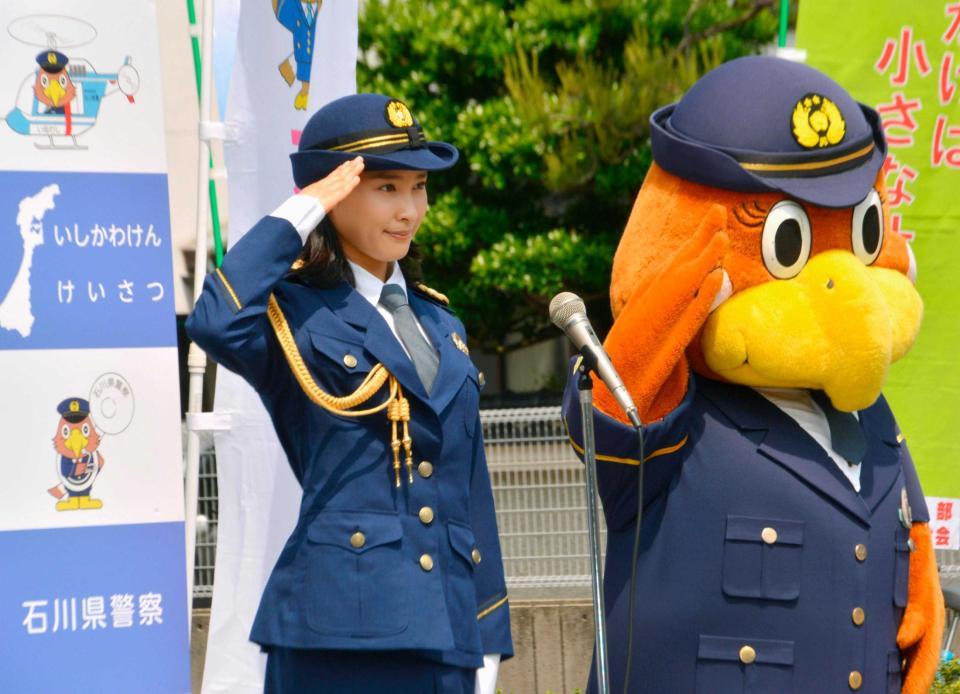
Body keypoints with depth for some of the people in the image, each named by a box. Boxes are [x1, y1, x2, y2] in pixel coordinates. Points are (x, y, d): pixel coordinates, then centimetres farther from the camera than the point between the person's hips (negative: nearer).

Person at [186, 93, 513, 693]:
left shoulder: (439, 324, 19)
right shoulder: (294, 315, -1)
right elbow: (217, 323, -27)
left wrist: (487, 644, 15)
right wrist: (294, 217, -14)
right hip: (340, 628, -6)